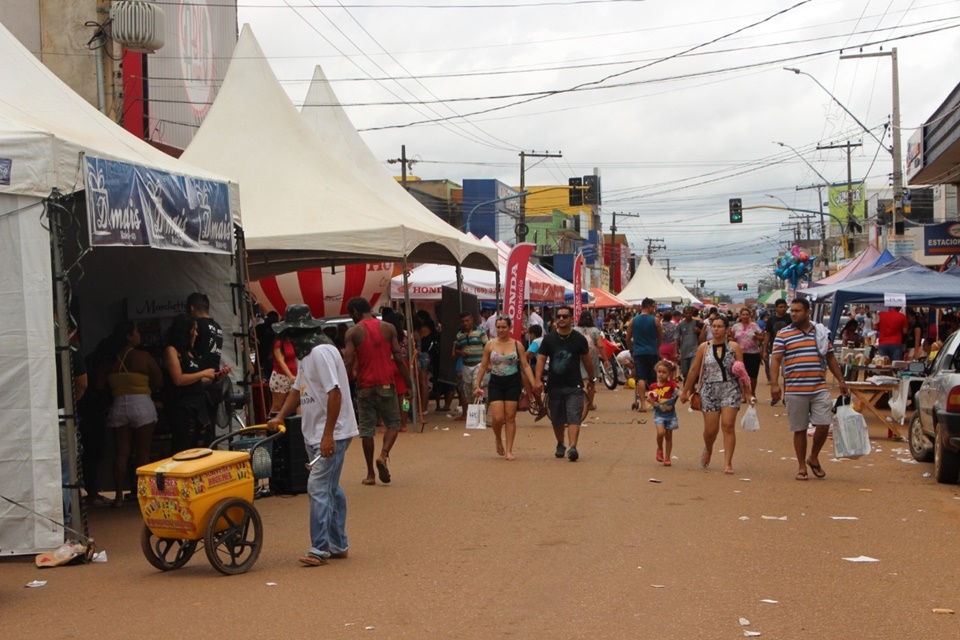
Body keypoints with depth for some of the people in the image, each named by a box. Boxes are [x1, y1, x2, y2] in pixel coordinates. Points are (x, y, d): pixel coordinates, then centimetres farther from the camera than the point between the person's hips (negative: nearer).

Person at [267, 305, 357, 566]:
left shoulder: (321, 352, -18)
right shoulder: (306, 356, 15)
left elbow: (335, 393, -23)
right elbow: (298, 389, 22)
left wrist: (328, 435, -24)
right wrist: (279, 417, 8)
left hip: (332, 435, -10)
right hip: (315, 434, 10)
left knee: (318, 488, -11)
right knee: (330, 489, 14)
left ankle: (320, 548, -8)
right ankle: (338, 544, 21)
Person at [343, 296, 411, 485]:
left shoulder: (353, 332, -3)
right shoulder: (388, 328, 2)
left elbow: (349, 362, -9)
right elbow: (398, 357, -1)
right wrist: (408, 381, 6)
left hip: (364, 386, 0)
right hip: (385, 384, 0)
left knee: (367, 429, 6)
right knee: (393, 422, 13)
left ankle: (370, 474, 7)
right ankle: (384, 454, -14)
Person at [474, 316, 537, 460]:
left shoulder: (517, 345, 1)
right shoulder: (490, 345, 3)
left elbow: (525, 366, 1)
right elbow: (483, 367, 8)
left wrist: (533, 383, -7)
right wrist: (478, 385, 5)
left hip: (513, 383, 0)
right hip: (495, 383, 0)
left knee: (510, 417, 1)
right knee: (498, 418, -9)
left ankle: (509, 450, 8)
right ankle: (498, 441, 22)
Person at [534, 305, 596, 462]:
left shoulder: (579, 339, 1)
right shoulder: (549, 339, 2)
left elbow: (587, 360, 12)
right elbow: (541, 359, -1)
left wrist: (592, 379, 19)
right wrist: (538, 380, -13)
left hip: (574, 386, -2)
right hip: (554, 385, 2)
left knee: (574, 418, -14)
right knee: (557, 419, 14)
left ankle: (573, 447, -24)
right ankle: (560, 445, 33)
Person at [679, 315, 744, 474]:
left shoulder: (734, 347, 3)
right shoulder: (704, 347, 5)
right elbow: (694, 370, 10)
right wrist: (685, 391, 12)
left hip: (730, 390, -1)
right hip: (709, 391, 1)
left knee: (728, 425, -10)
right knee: (711, 429, 1)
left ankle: (728, 462, -5)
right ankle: (708, 450, 34)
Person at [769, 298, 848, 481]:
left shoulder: (821, 332, 10)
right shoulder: (783, 334, 0)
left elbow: (830, 358, 18)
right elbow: (775, 359, -4)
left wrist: (841, 380, 15)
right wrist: (774, 384, -15)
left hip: (820, 389, 2)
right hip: (795, 390, -2)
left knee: (823, 425, -6)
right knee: (799, 430, 4)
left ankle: (813, 457, 19)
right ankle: (802, 467, 16)